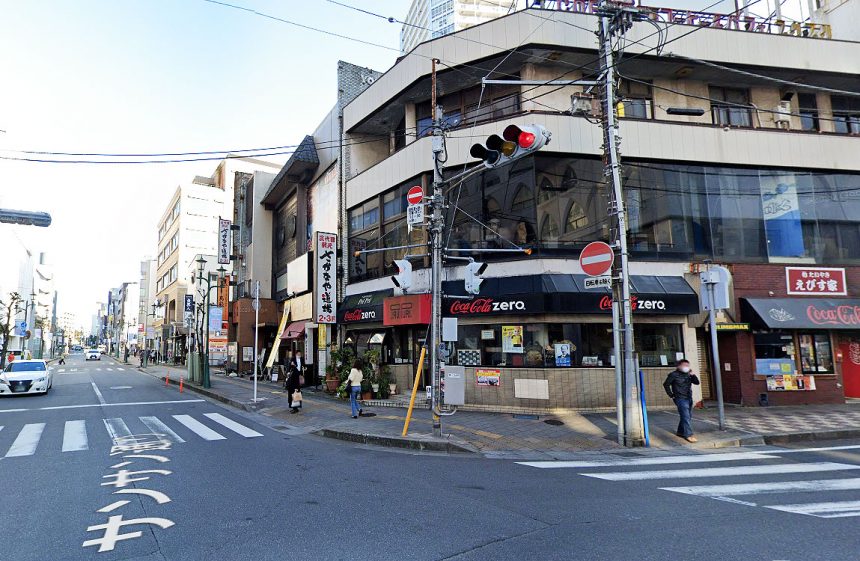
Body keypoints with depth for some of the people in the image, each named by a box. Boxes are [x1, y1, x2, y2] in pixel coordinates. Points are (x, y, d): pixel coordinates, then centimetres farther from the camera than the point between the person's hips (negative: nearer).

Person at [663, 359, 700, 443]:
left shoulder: (688, 374, 11)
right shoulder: (674, 374, -8)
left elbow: (697, 382, 7)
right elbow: (666, 384, -6)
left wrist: (693, 375, -9)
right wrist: (672, 395, -7)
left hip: (689, 398, 7)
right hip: (681, 399, -7)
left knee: (688, 417, 13)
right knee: (686, 417, -13)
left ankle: (680, 432, 26)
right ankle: (688, 435, -12)